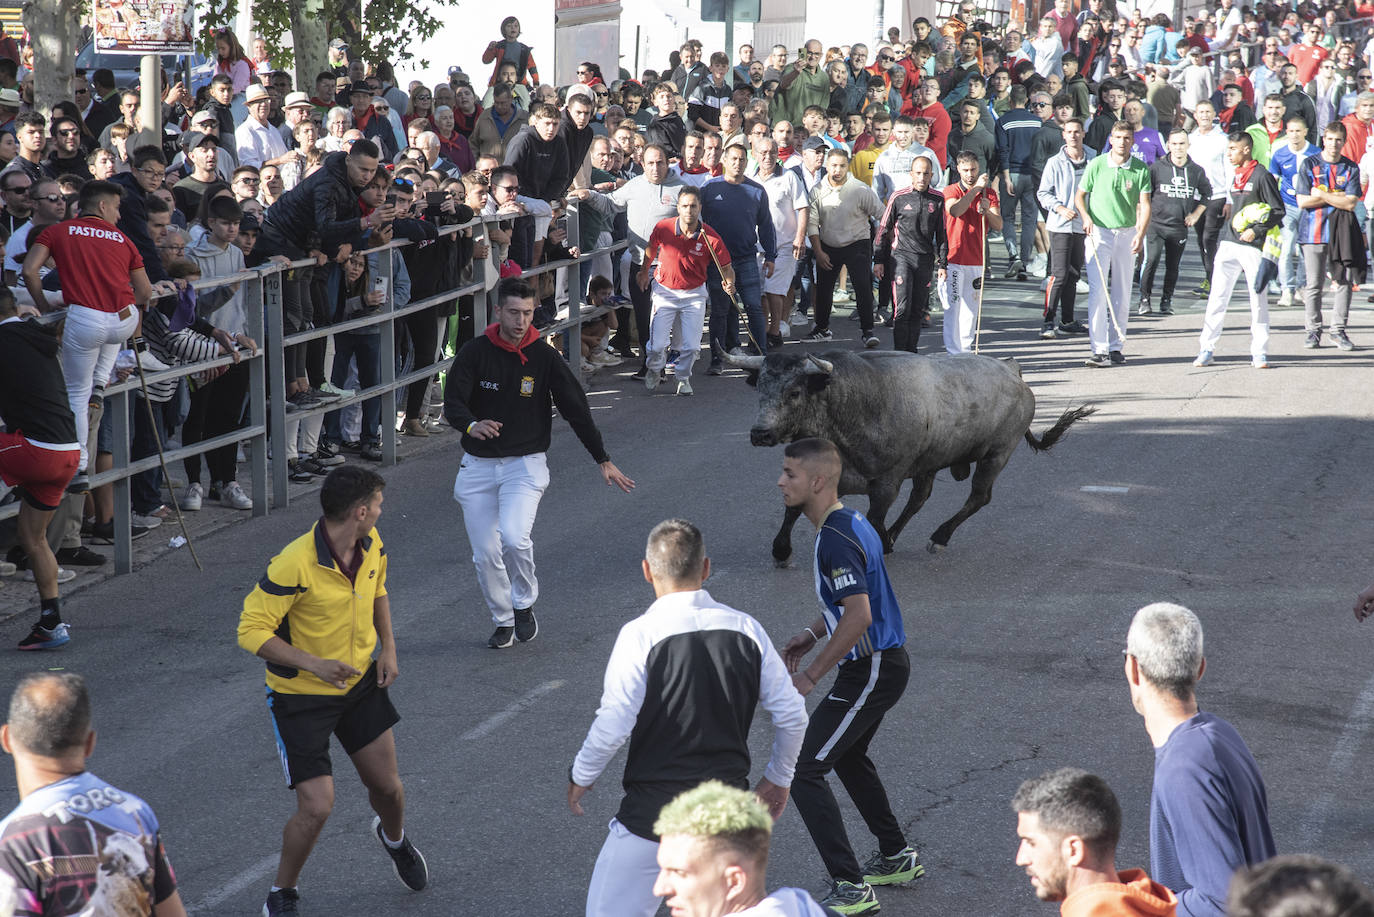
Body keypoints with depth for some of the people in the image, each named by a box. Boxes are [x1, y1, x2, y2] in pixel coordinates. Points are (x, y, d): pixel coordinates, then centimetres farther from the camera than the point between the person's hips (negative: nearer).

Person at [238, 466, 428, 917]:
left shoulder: (371, 545, -6)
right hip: (301, 696, -6)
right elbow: (251, 630, -24)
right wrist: (313, 664, -31)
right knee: (316, 807, -10)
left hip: (360, 682, 6)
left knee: (387, 786, 13)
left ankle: (394, 838, 50)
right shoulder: (294, 565, -30)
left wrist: (387, 647, 3)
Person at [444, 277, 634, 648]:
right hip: (478, 465, 2)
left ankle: (524, 604, 1)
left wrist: (603, 460, 2)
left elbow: (576, 408, 2)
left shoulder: (544, 357, -4)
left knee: (514, 537, -24)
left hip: (525, 464, -2)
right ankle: (503, 621, 24)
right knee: (485, 555, 2)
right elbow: (452, 402, -13)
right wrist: (472, 425, -36)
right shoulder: (475, 352, -5)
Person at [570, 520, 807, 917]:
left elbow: (612, 727, -16)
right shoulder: (746, 629, -1)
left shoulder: (641, 635, -14)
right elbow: (792, 715, 3)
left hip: (653, 814, -4)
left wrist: (581, 776, 3)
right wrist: (778, 778, 19)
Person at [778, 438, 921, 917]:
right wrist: (811, 635, 15)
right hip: (887, 663, 11)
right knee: (848, 757, 29)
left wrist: (812, 674, -22)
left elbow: (858, 615, -30)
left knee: (803, 771, -8)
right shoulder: (851, 522, 9)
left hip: (870, 671, -11)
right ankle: (897, 858, 41)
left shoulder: (835, 540, -23)